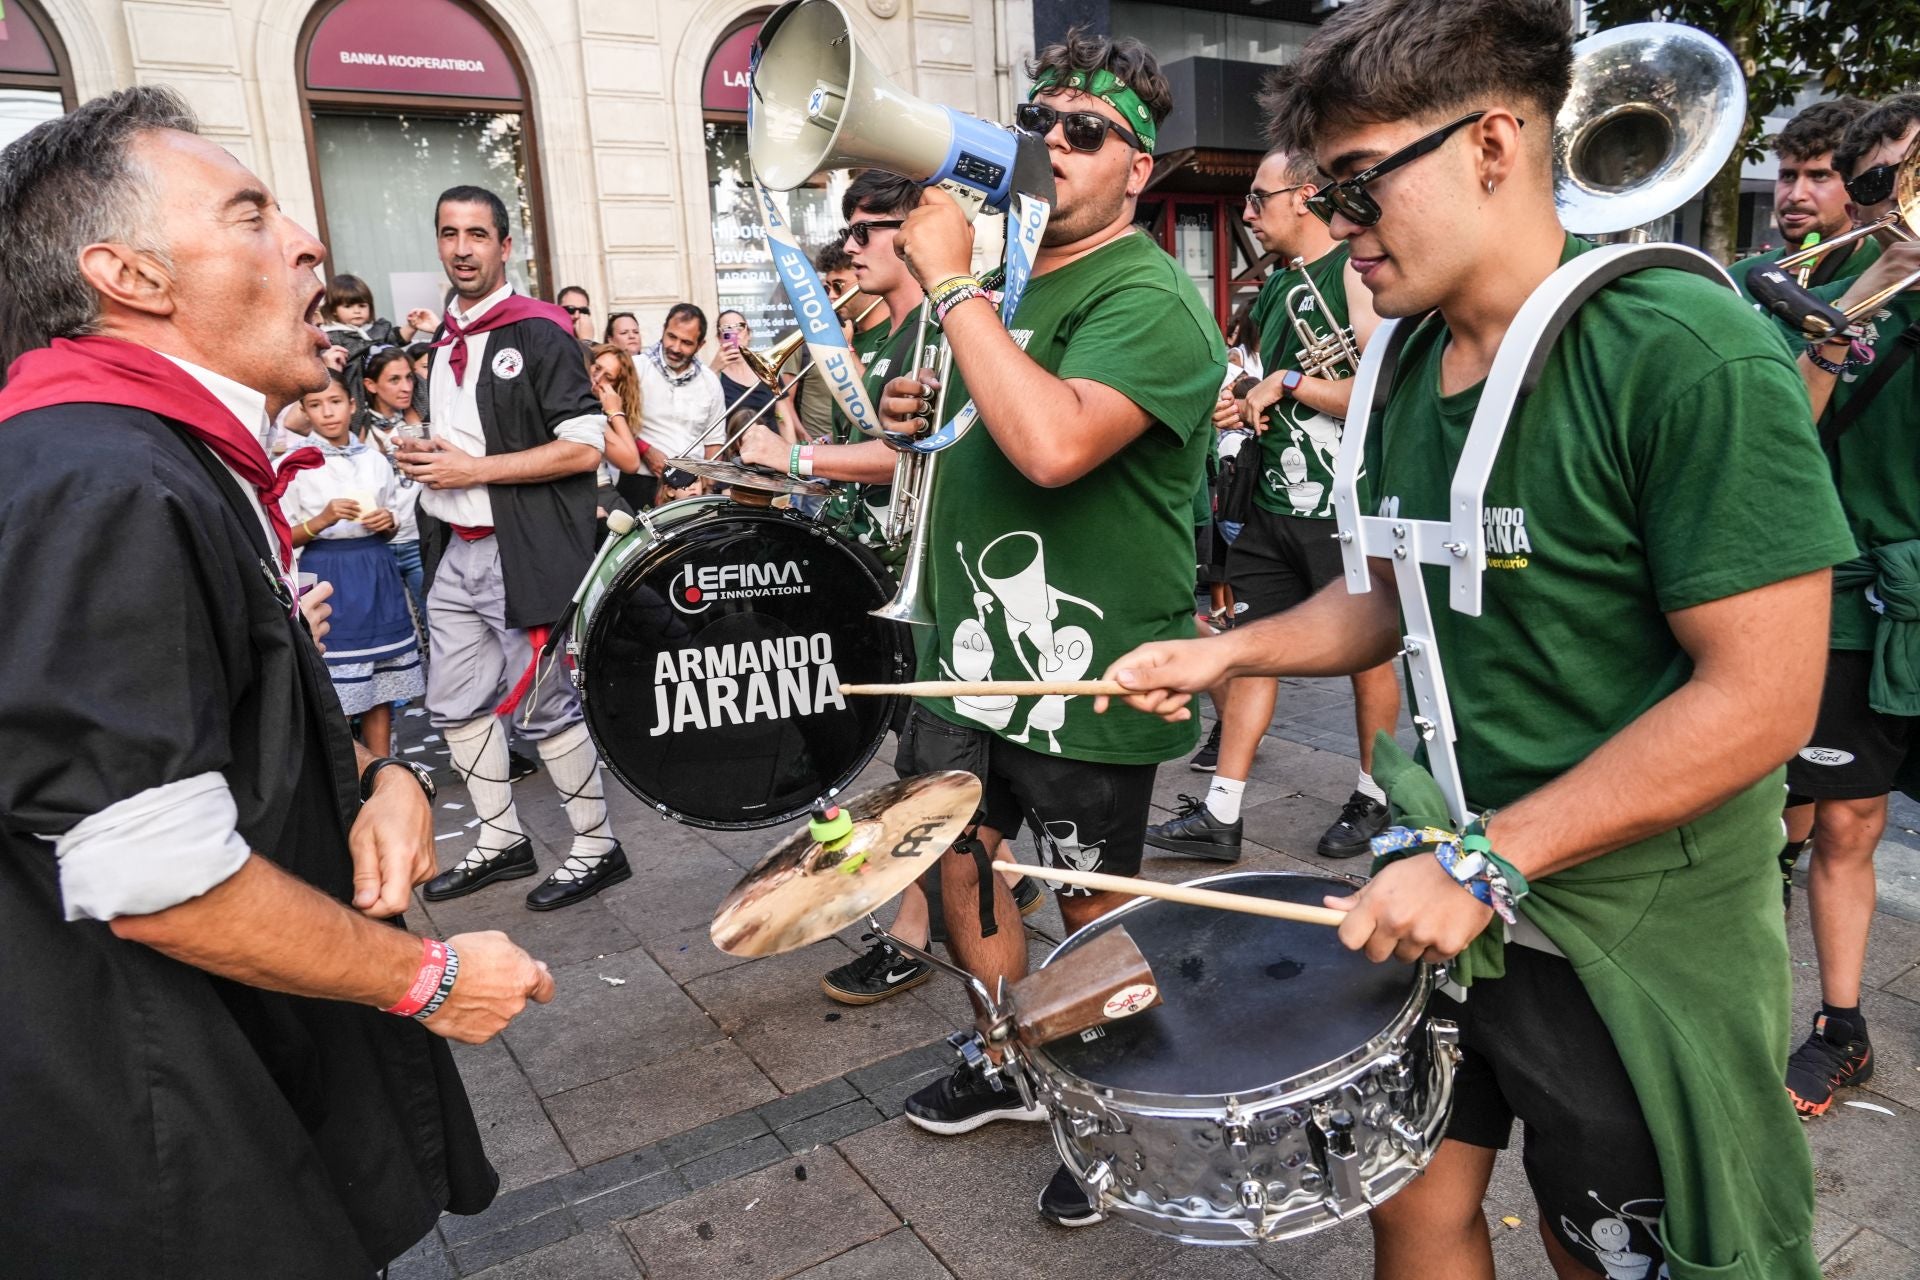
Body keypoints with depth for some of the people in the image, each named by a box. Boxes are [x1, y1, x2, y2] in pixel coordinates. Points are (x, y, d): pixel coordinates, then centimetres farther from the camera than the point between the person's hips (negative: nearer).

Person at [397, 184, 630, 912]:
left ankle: (597, 846, 15)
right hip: (456, 550, 8)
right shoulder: (444, 339, 14)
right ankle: (501, 840, 28)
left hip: (523, 552, -8)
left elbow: (584, 447, -18)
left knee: (543, 707, -1)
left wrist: (474, 469, -18)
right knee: (454, 705, 12)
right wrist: (422, 457, 6)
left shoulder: (539, 332, -10)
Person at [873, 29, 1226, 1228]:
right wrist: (927, 409, 6)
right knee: (958, 855, 20)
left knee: (1094, 908, 9)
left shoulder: (1151, 300, -16)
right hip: (971, 640, 9)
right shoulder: (1011, 278, 12)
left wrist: (952, 283, -26)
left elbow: (1054, 444, -35)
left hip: (1088, 671, -8)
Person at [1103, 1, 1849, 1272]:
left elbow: (1763, 698, -22)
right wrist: (1228, 651, 0)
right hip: (1452, 885, 6)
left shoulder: (1685, 350, -20)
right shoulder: (1412, 370, 3)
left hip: (1638, 930, -6)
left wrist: (1488, 859, -22)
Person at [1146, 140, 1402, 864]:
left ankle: (1373, 800, 25)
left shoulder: (1354, 273, -10)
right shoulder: (1275, 288, 16)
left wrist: (1290, 383, -14)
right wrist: (1243, 403, 5)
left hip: (1345, 506, -8)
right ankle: (1221, 814, 12)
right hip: (1274, 501, 8)